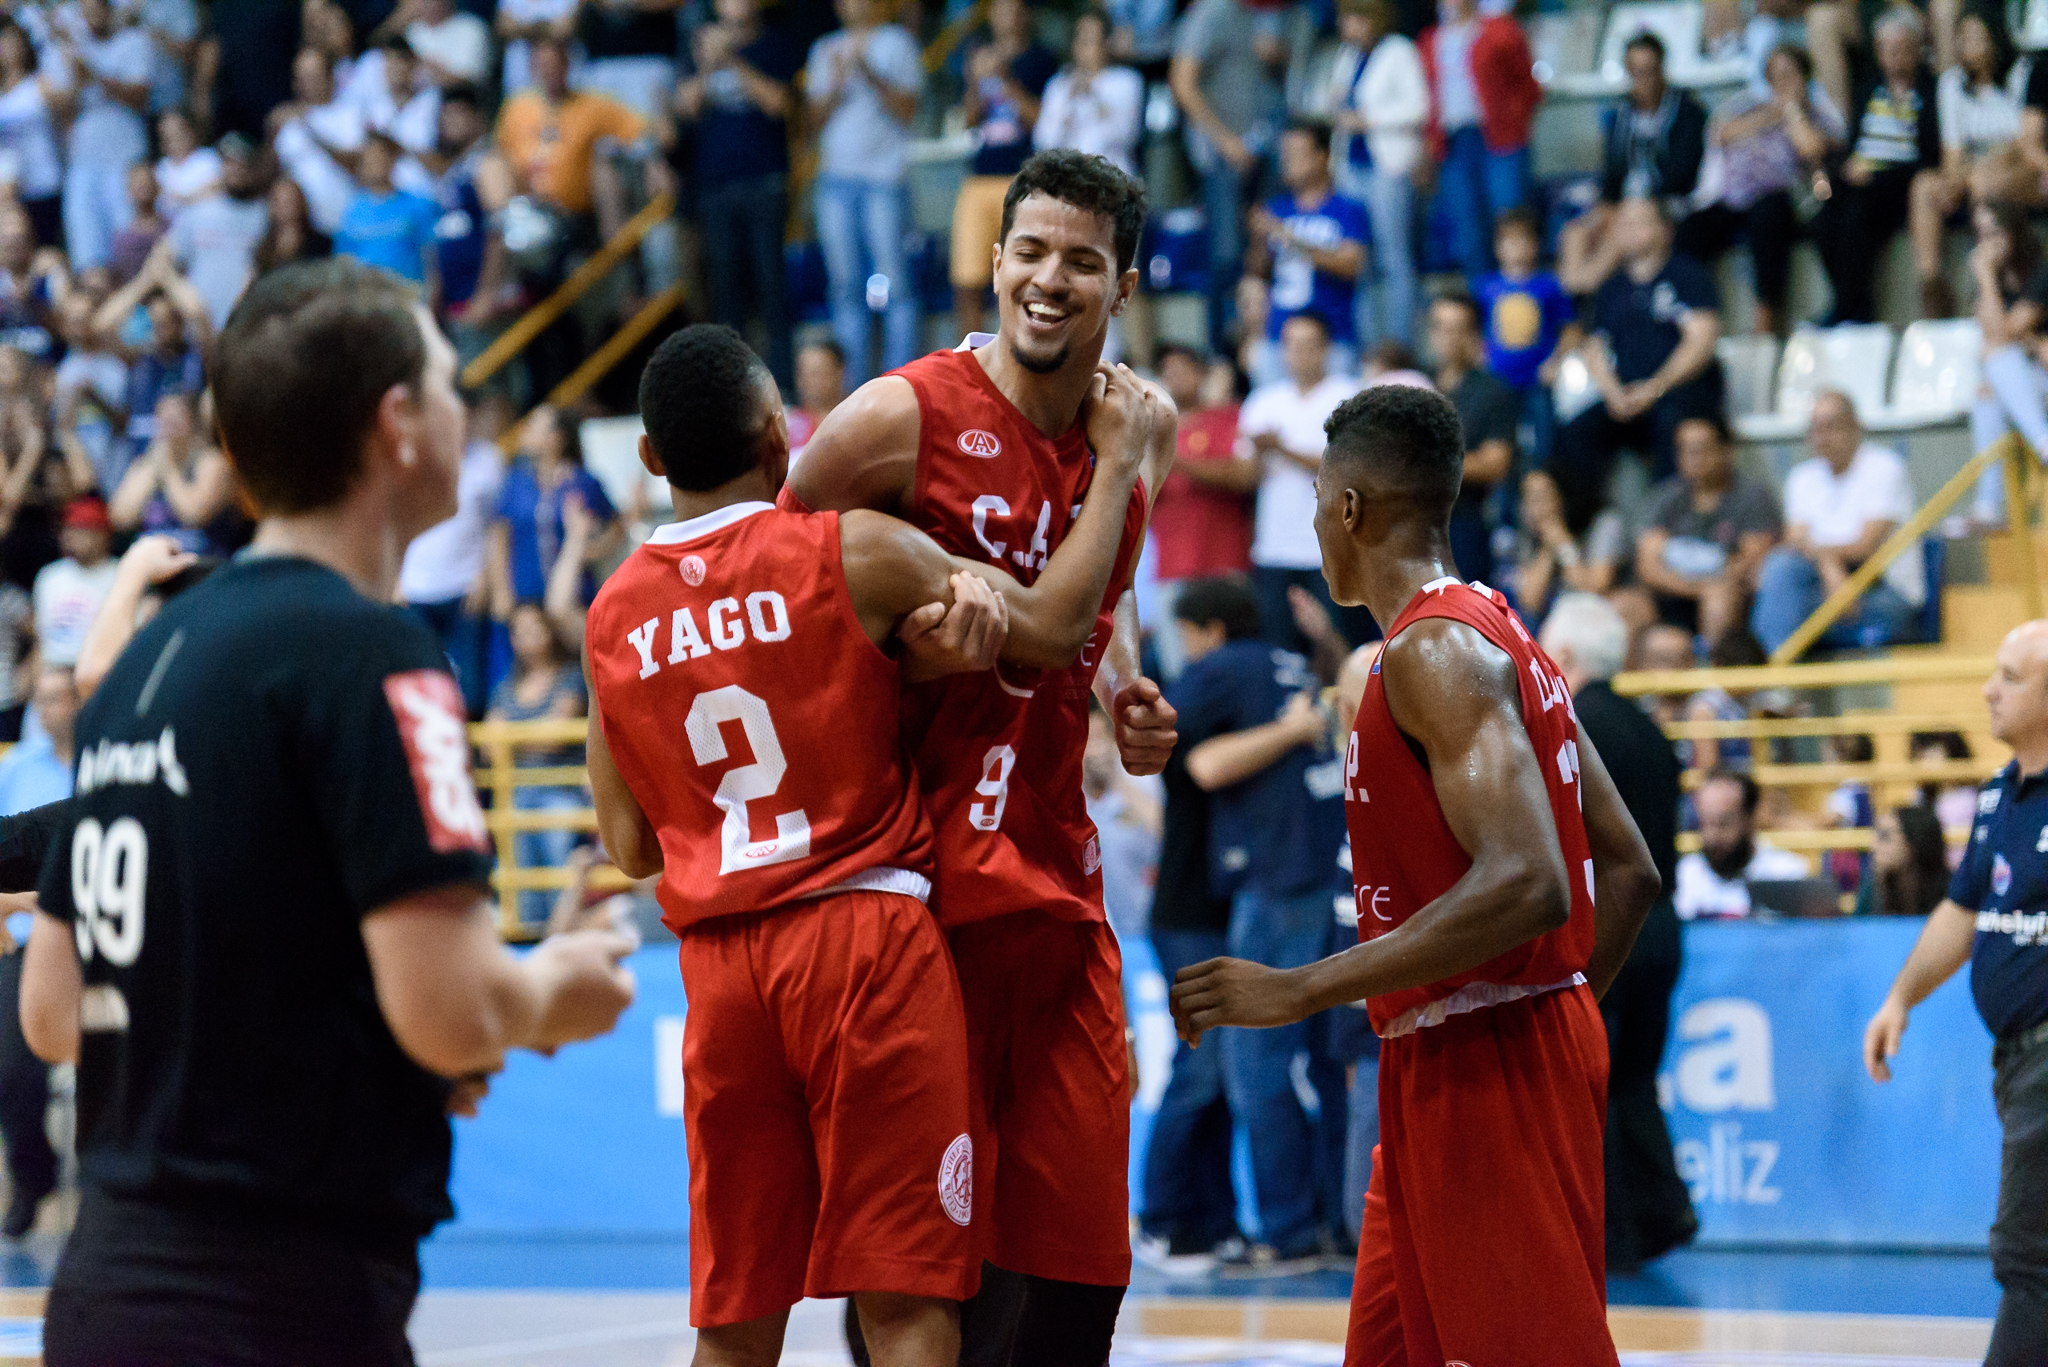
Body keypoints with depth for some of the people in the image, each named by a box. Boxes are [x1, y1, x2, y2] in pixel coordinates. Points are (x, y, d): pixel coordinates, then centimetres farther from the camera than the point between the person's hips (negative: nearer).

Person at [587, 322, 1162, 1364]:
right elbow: (1050, 627, -5)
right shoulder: (851, 552, -5)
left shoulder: (614, 615, 10)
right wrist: (1119, 460, 6)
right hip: (867, 935, -4)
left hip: (719, 963, 4)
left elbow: (631, 847, 14)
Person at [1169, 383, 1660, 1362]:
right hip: (1447, 1067, 10)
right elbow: (1627, 872, 17)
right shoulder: (1499, 638, 16)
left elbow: (1525, 885, -28)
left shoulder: (1436, 650, -15)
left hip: (1485, 1070, -10)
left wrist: (1301, 991, -25)